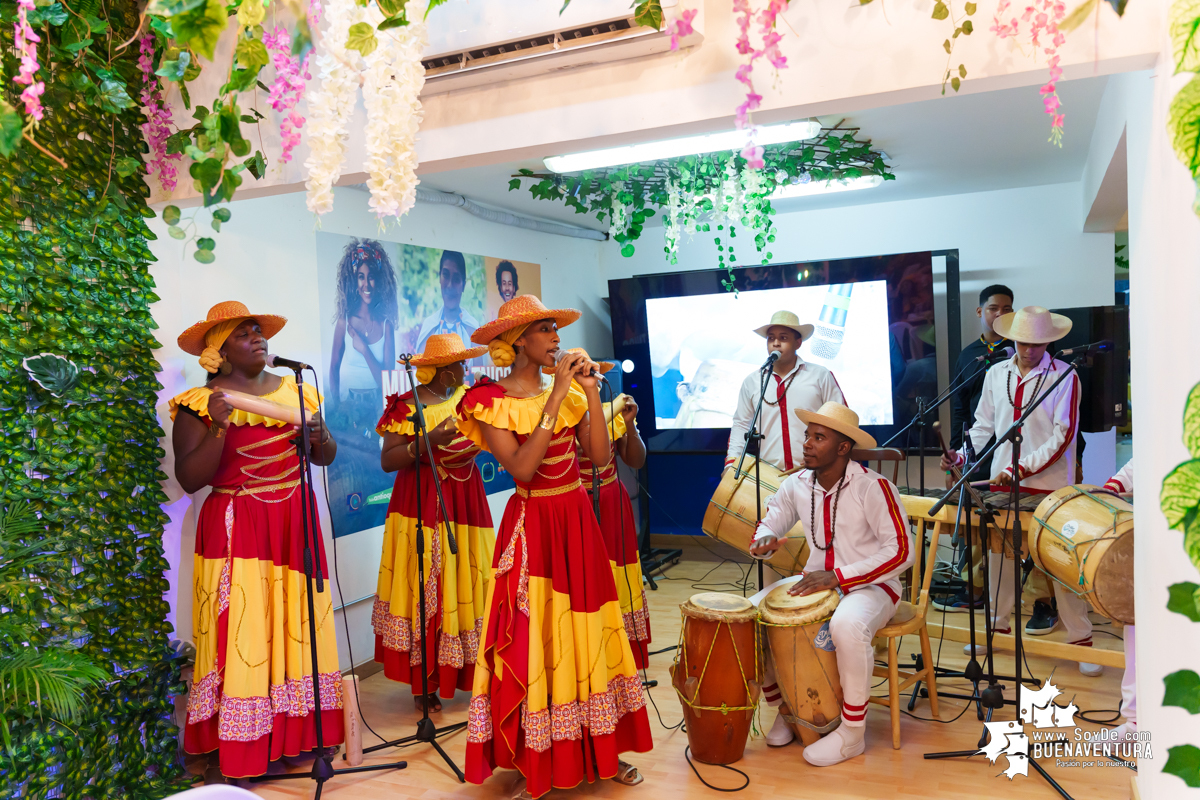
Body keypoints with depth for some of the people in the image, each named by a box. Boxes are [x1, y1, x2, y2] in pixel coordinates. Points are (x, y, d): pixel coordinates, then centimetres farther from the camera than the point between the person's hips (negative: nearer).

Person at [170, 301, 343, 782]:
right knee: (241, 633, -3)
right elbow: (189, 480, -10)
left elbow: (326, 457, 13)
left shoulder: (294, 390, 10)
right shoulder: (199, 404, -3)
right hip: (236, 531, -4)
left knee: (295, 628, 8)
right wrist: (219, 427, -21)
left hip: (295, 526, 4)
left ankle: (293, 734, 20)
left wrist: (320, 437, -8)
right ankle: (227, 754, 9)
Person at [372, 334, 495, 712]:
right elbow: (387, 461, -12)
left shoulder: (468, 397, 11)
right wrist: (427, 442, -23)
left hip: (465, 505, 5)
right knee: (425, 591, -1)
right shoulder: (407, 406, -5)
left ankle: (471, 674, 16)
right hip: (422, 507, -5)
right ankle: (424, 684, 9)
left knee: (469, 586, 5)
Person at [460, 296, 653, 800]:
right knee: (533, 639, 1)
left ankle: (600, 752, 26)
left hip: (578, 522, 5)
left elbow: (600, 456, -2)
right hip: (533, 526, -5)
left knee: (586, 635, 12)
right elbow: (522, 467, -23)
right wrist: (555, 399, -22)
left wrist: (591, 392, -7)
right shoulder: (491, 402, -9)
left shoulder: (568, 392, 6)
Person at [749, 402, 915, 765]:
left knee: (847, 626, -38)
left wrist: (838, 577, -25)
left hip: (869, 585, -6)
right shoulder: (796, 485, 1)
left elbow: (901, 552, -19)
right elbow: (769, 523, 13)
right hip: (815, 581, 6)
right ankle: (783, 710, 9)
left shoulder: (873, 487, -17)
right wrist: (764, 540, -14)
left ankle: (851, 733, -15)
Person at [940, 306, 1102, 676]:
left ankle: (1081, 639, 14)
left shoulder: (1064, 377, -6)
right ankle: (998, 626, 25)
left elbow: (1063, 436, -11)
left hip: (1049, 485, -4)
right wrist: (961, 455, -1)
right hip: (1002, 483, 5)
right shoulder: (996, 374, 8)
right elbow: (984, 424, 15)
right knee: (999, 555, 11)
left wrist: (1022, 468, -19)